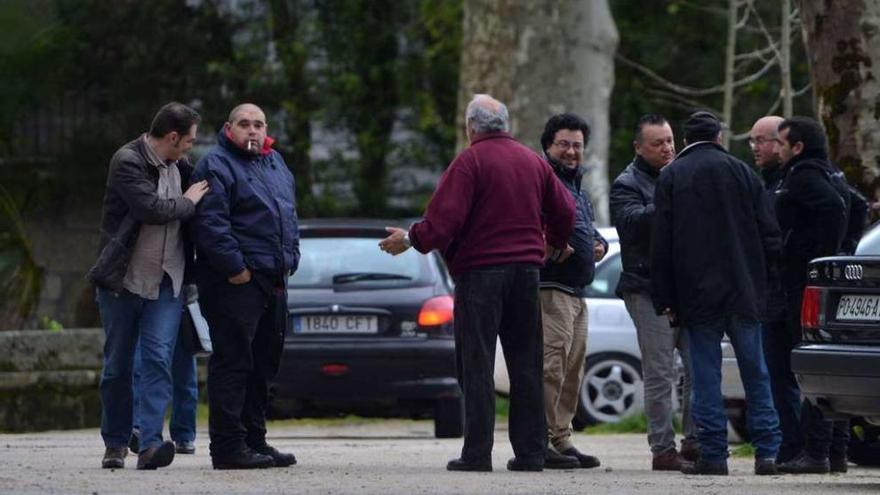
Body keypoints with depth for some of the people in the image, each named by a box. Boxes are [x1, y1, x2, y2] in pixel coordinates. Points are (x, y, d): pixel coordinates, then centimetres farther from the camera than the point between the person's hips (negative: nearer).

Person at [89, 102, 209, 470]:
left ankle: (150, 443, -17)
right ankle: (115, 443, 17)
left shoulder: (178, 165, 9)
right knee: (117, 366, 5)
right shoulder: (127, 161, -12)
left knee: (158, 359, -10)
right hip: (123, 280, -4)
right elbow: (152, 208, -22)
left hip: (166, 282, 4)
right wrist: (188, 201, -8)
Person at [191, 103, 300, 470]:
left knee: (262, 364, 13)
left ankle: (254, 440, 20)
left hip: (274, 282, 9)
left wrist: (290, 259, 12)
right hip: (236, 283, -9)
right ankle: (228, 446, -10)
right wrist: (235, 268, -19)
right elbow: (210, 223, -18)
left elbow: (289, 216, 25)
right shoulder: (216, 165, -8)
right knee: (233, 362, -9)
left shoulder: (275, 164, 19)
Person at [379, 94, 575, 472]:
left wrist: (410, 240, -2)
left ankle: (477, 452, -7)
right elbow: (564, 211, 16)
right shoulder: (534, 162, 12)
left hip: (480, 270, -5)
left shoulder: (470, 161, -8)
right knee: (525, 363, 9)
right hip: (527, 268, 6)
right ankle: (530, 451, 7)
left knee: (476, 363, -3)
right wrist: (556, 247, 33)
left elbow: (444, 218, -16)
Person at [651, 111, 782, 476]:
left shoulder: (670, 177, 2)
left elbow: (661, 244, -2)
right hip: (744, 292, 1)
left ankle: (713, 455, -2)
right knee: (755, 374, 7)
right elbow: (769, 234, 3)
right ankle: (766, 453, 3)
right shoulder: (741, 172, 5)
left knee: (706, 375, 1)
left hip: (697, 294, -1)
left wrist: (665, 300, 1)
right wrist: (762, 283, 12)